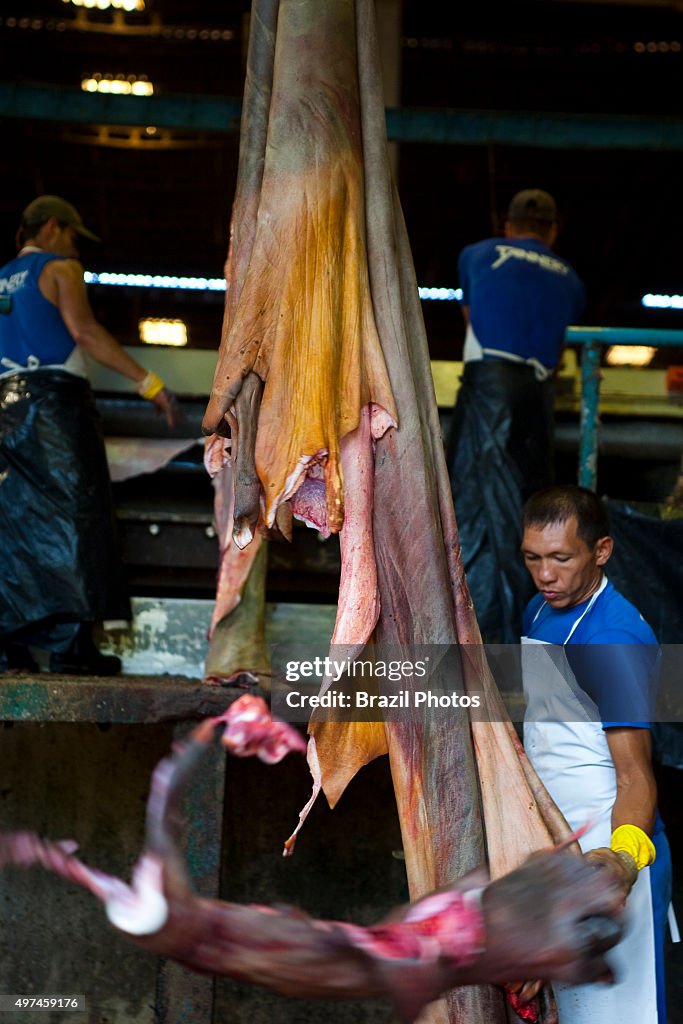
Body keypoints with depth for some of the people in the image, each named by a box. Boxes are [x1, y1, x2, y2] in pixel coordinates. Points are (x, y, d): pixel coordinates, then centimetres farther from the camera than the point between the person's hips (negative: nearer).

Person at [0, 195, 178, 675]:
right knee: (71, 515, -6)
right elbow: (83, 330, -14)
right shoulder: (60, 269, 3)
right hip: (55, 397, -6)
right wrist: (149, 382, -17)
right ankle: (72, 644, -11)